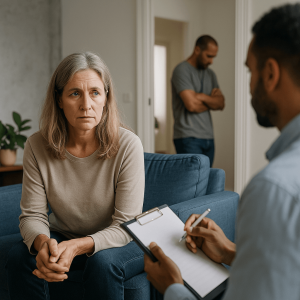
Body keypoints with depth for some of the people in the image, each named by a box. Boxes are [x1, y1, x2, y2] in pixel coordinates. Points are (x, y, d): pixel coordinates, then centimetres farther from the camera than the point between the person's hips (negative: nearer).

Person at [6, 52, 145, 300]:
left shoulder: (127, 145, -22)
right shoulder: (37, 146, -13)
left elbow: (125, 225, -21)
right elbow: (32, 215, -11)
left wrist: (78, 246, -38)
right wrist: (43, 242, -36)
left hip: (114, 241, -2)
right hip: (61, 237, 3)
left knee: (102, 261, -34)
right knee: (19, 256, -25)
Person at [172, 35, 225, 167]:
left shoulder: (210, 74, 18)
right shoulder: (182, 70, -7)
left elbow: (221, 104, 9)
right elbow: (191, 105, -16)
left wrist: (203, 97, -10)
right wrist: (212, 101, 3)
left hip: (208, 137, 7)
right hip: (188, 138, -7)